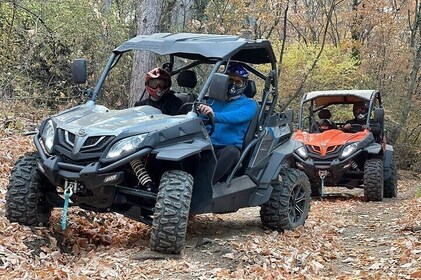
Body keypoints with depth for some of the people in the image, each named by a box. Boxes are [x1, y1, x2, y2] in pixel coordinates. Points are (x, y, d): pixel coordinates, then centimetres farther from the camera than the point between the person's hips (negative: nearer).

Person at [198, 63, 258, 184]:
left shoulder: (249, 104, 9)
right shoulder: (214, 99, 23)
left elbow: (237, 116, -14)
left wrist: (215, 115, -33)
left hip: (228, 148, -3)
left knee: (231, 151, -39)